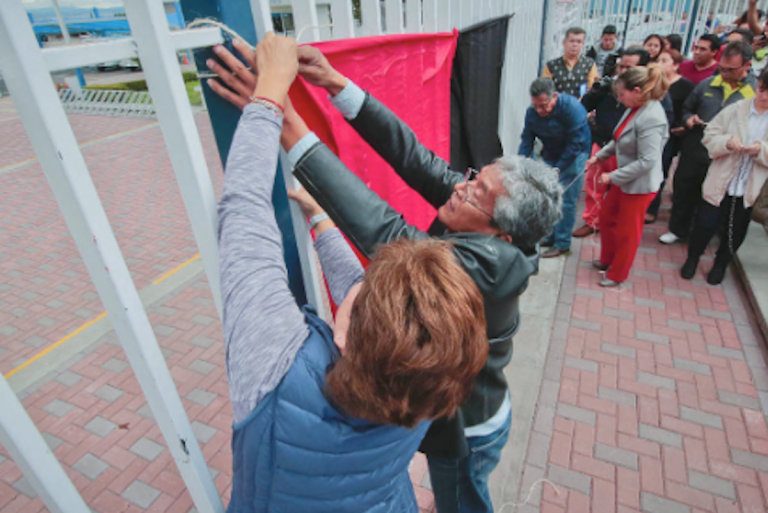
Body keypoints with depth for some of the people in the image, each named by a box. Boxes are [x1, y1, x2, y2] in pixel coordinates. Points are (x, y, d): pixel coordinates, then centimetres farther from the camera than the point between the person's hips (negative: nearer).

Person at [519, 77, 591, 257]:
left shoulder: (572, 108, -26)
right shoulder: (532, 112, -11)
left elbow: (575, 144, -23)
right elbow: (527, 140, -7)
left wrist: (557, 168, -20)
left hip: (573, 155, -5)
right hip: (550, 155, 6)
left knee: (565, 200, -8)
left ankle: (562, 244, 1)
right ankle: (548, 236, 21)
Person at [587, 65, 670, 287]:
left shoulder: (651, 119, -27)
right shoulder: (634, 109, -2)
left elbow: (647, 161, -27)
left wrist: (613, 176, -23)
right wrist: (599, 156, 5)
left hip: (639, 185, -9)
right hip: (622, 180, 9)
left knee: (627, 231, 9)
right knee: (608, 217, 23)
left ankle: (617, 275, 29)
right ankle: (607, 260, 45)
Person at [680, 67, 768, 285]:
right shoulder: (736, 109, -4)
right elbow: (709, 135, -5)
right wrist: (727, 141, -24)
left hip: (750, 191, 1)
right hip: (719, 184, -1)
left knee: (735, 232, 14)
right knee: (705, 224, 8)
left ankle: (721, 264, 37)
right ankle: (693, 257, 33)